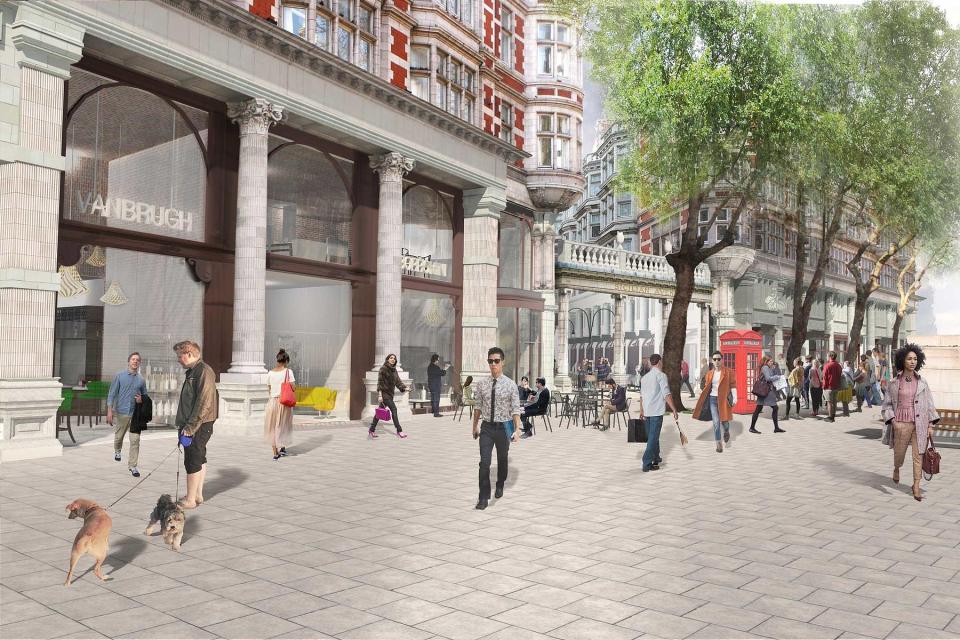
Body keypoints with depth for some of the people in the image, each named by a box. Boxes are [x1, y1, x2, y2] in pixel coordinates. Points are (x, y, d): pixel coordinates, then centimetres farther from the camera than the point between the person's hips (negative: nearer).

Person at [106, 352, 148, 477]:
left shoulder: (141, 380, 8)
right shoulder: (119, 376, 0)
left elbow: (145, 396, 18)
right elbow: (112, 393, -4)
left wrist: (141, 400, -6)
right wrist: (110, 411, -11)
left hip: (135, 414, 1)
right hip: (120, 413, -1)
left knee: (135, 440, -7)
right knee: (118, 436, 17)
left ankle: (132, 466, 0)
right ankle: (117, 451, 49)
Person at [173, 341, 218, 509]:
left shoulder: (204, 371, -16)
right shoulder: (192, 372, 16)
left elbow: (204, 403, -22)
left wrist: (190, 427, -22)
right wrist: (184, 424, 17)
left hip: (199, 426, -10)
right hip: (192, 425, 10)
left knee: (193, 461, -5)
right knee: (200, 460, 16)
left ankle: (190, 500, 1)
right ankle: (198, 495, 25)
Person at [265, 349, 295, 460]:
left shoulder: (270, 373, 2)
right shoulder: (288, 372, -7)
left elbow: (269, 389, 7)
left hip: (273, 401, 2)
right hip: (284, 402, -2)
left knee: (272, 427, 11)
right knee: (283, 425, 19)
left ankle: (275, 452, 11)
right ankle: (282, 447, 19)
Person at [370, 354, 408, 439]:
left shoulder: (394, 370, 12)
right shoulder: (383, 369, -10)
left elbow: (398, 381, 11)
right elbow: (380, 382, -14)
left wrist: (403, 388, -6)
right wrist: (380, 395, -20)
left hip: (390, 393, 8)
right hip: (384, 393, -8)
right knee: (393, 409, -12)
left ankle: (371, 431, 19)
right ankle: (399, 431, -8)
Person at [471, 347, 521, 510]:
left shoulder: (510, 385, -9)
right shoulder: (481, 383, -2)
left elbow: (515, 409, -9)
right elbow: (478, 406, 7)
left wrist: (517, 429, -15)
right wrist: (475, 426, 11)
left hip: (503, 428, -1)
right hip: (487, 427, 1)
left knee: (502, 460, 19)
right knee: (484, 462, -8)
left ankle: (500, 486, 43)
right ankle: (484, 497, -1)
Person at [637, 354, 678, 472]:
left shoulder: (645, 377, 13)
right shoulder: (661, 375, -9)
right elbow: (666, 394, -16)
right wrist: (674, 410, -15)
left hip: (646, 412, 7)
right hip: (657, 411, -7)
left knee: (652, 436, 20)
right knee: (653, 438, -5)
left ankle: (656, 458, 35)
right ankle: (647, 464, -8)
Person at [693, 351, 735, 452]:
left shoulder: (729, 372, -2)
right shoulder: (709, 374, 8)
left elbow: (733, 385, -3)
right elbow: (707, 387, 14)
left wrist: (734, 397, -10)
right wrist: (703, 396, 7)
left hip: (724, 399, -2)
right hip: (713, 399, 3)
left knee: (724, 420, 1)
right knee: (716, 422, -1)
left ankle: (726, 431, 38)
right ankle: (719, 444, 7)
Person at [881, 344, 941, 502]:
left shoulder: (922, 382, 3)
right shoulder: (894, 383, 0)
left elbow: (929, 405, 6)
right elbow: (886, 405, 5)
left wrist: (931, 425, 1)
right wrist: (893, 421, -7)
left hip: (919, 424, 1)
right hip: (901, 424, -1)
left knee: (918, 455, 0)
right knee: (899, 453, 9)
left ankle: (916, 486, 12)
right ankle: (897, 469, 42)